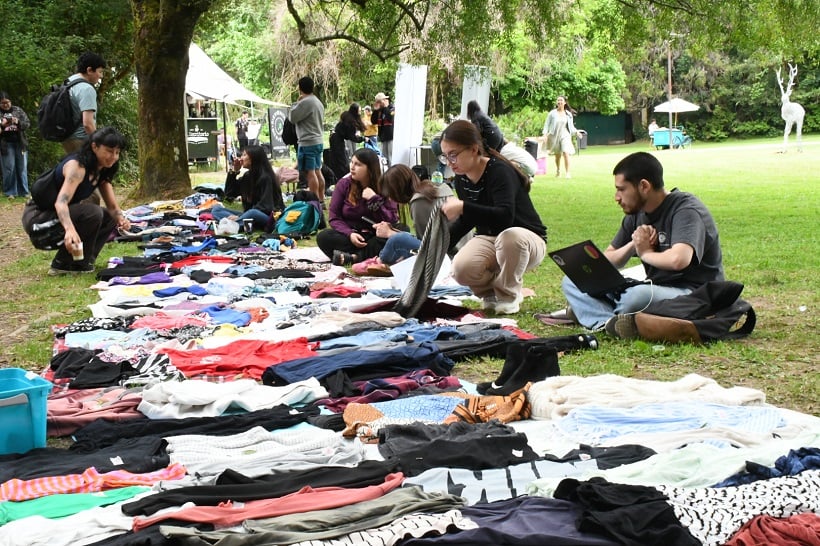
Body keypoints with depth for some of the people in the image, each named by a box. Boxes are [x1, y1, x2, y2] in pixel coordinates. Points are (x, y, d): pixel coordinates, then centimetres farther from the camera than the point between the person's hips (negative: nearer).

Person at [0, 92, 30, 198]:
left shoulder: (18, 110, 6)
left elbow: (27, 123, 3)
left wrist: (18, 122, -16)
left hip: (20, 143, 2)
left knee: (22, 168, 5)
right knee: (9, 168, -2)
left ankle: (24, 192, 12)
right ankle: (10, 192, 6)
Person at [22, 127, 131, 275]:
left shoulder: (101, 172, 5)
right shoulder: (77, 166, -22)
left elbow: (112, 207, 2)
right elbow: (60, 202, -36)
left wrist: (121, 218, -23)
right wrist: (70, 229, -55)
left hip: (60, 216, 9)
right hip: (36, 217, -9)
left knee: (109, 218, 4)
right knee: (92, 213, -27)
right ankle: (62, 265, -15)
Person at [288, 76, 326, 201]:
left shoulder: (305, 102, -15)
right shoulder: (318, 102, 14)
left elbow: (292, 117, -10)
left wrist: (296, 103, -1)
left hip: (307, 142, -9)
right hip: (318, 140, 9)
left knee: (310, 172, -8)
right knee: (317, 171, 13)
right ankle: (321, 200, 17)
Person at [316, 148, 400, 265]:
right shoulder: (344, 184, 1)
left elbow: (392, 221, -9)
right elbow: (333, 217, -1)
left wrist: (374, 200, -19)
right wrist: (350, 234, -19)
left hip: (375, 237, -1)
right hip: (349, 236, 1)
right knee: (323, 237, -27)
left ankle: (353, 258, -36)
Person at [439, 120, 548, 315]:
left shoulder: (499, 171, -24)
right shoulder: (461, 179, -1)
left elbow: (505, 216, -41)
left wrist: (463, 207, -45)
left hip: (526, 240, -5)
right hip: (488, 239, 5)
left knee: (509, 237, -42)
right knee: (461, 269, -28)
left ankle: (508, 297, -14)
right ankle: (491, 291, 8)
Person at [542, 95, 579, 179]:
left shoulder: (568, 114, 5)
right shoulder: (552, 113, -1)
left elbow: (571, 126, 14)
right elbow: (547, 124, 2)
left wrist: (576, 132, -2)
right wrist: (545, 134, -10)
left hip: (565, 135, 0)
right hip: (555, 136, 0)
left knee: (566, 153, -18)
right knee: (557, 155, 10)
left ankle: (567, 172, -15)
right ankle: (558, 170, 36)